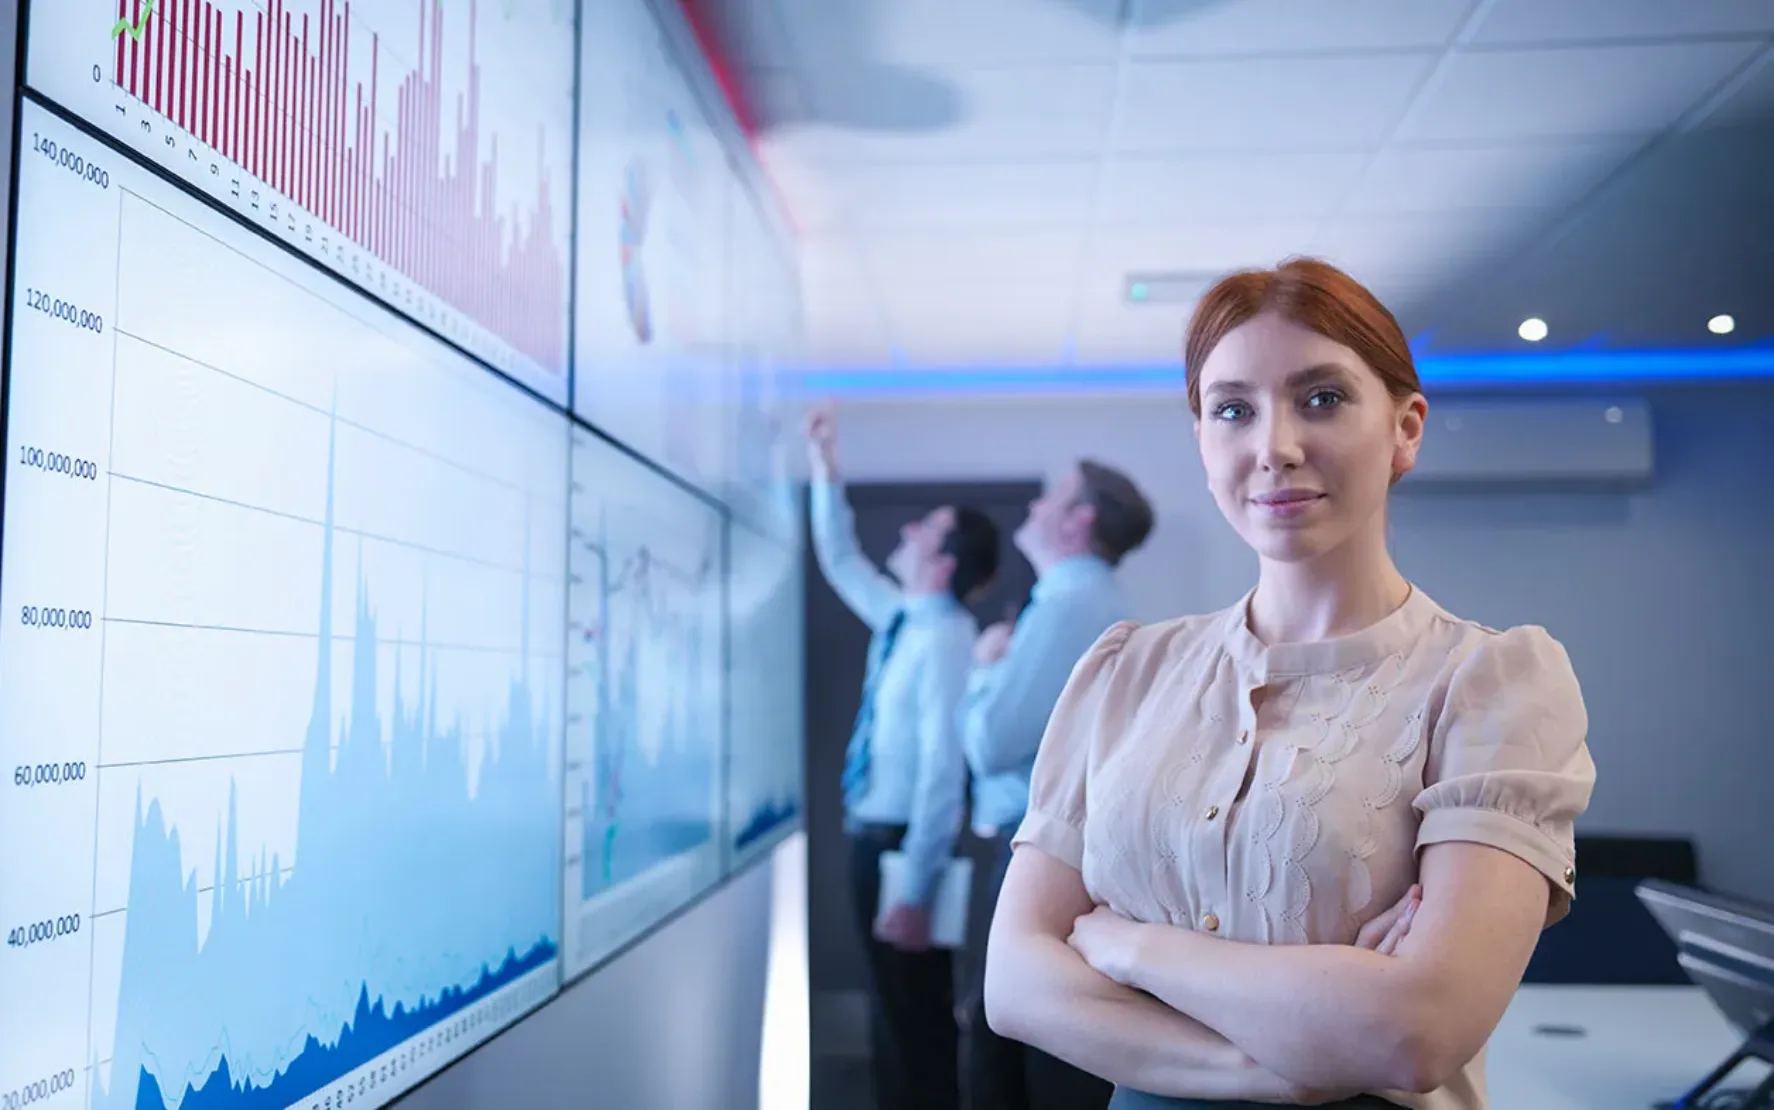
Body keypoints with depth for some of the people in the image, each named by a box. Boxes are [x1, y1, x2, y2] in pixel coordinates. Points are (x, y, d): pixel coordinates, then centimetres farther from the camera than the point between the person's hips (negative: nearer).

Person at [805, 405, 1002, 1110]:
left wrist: (914, 893, -25)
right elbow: (840, 563, 24)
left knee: (917, 1018, 2)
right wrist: (825, 473, 17)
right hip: (874, 838, 9)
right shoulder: (899, 619, 6)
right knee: (894, 1014, 18)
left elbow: (943, 768, -24)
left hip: (903, 845, -9)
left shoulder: (946, 638, -20)